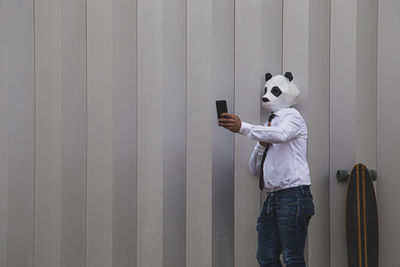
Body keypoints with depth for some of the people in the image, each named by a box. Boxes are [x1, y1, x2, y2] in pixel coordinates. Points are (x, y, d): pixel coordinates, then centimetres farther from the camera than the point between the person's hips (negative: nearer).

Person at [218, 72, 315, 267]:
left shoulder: (292, 116, 3)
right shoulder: (268, 126, 25)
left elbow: (280, 134, -24)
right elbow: (254, 168, 20)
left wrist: (243, 128, -29)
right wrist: (261, 145, 2)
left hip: (293, 194, -8)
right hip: (272, 198, 8)